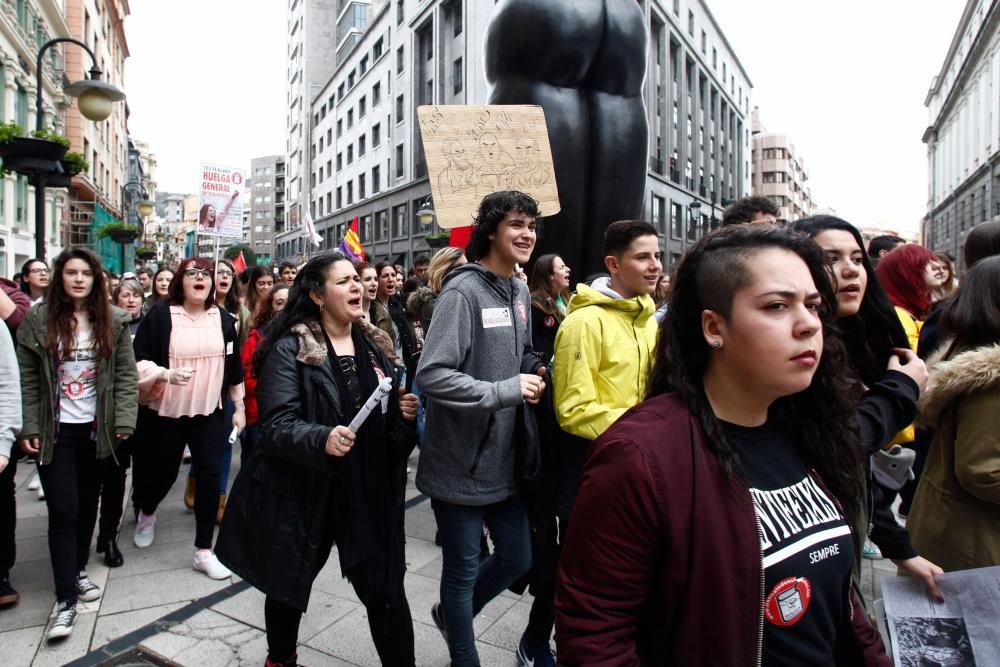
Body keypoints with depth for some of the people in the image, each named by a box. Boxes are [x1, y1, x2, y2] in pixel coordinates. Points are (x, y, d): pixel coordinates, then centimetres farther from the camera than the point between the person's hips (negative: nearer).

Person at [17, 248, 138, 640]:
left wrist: (124, 421, -8)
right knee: (63, 510, -4)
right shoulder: (38, 320, -2)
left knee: (88, 504, 13)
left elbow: (126, 375, -1)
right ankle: (66, 599, 4)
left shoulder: (114, 322, 0)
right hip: (55, 430, -2)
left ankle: (79, 570, 34)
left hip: (96, 428, 2)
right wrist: (28, 428, -6)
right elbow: (27, 379, -1)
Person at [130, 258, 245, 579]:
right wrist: (166, 374, -26)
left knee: (209, 475, -3)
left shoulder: (224, 319, 3)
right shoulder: (159, 316, -7)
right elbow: (138, 360, -8)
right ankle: (146, 514, 49)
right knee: (163, 473, 13)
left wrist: (239, 408, 9)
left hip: (210, 412, 2)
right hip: (165, 412, -2)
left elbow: (234, 367, 8)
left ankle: (203, 551, 10)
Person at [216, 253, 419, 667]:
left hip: (370, 492, 3)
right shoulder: (289, 349, -11)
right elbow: (276, 425, -19)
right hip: (304, 491, -3)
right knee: (290, 585, 19)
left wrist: (406, 412, -7)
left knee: (386, 590, 3)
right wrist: (322, 440, -37)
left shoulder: (376, 345, 6)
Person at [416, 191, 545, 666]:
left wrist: (534, 371, 1)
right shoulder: (462, 292, -18)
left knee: (517, 559, 20)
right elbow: (431, 375, -24)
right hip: (461, 463, -8)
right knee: (463, 571, 11)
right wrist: (505, 390, -24)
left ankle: (450, 614, 47)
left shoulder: (520, 292, 8)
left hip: (505, 459, 8)